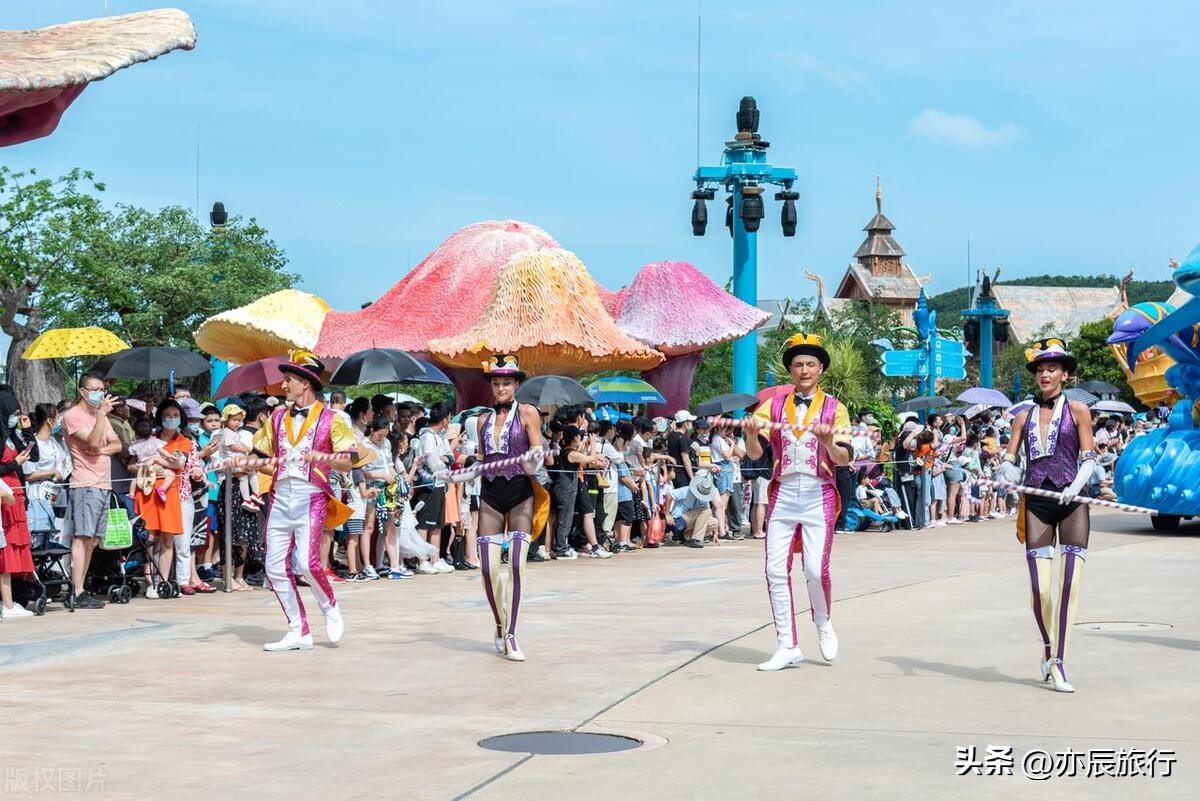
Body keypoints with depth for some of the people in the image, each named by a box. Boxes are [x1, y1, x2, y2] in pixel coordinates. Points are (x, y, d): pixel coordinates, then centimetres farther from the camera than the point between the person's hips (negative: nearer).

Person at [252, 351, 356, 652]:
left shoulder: (329, 419, 1)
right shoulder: (278, 418, 16)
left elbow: (348, 464, -3)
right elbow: (262, 456, 21)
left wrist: (323, 457, -21)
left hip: (310, 497, -6)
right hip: (280, 497, 6)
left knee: (308, 562, -20)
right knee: (275, 567, 1)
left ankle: (331, 610, 9)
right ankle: (299, 632, 11)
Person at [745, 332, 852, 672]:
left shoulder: (834, 408, 2)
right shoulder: (775, 405, 9)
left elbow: (844, 458, -6)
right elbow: (755, 453, 2)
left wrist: (828, 442, -26)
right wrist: (751, 434, -19)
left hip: (819, 496, -3)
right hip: (783, 494, 3)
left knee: (816, 569, -13)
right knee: (776, 571, -1)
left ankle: (823, 624, 18)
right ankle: (788, 647, 9)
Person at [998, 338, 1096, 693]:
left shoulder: (1077, 411, 5)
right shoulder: (1024, 416, 13)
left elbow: (1089, 458, -1)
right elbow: (1008, 458, 10)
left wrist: (1075, 486, -19)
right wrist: (1008, 471, -14)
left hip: (1071, 504, -2)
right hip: (1036, 504, 2)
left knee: (1070, 582, -9)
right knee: (1040, 588, -3)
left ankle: (1058, 661, -3)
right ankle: (1048, 648, 22)